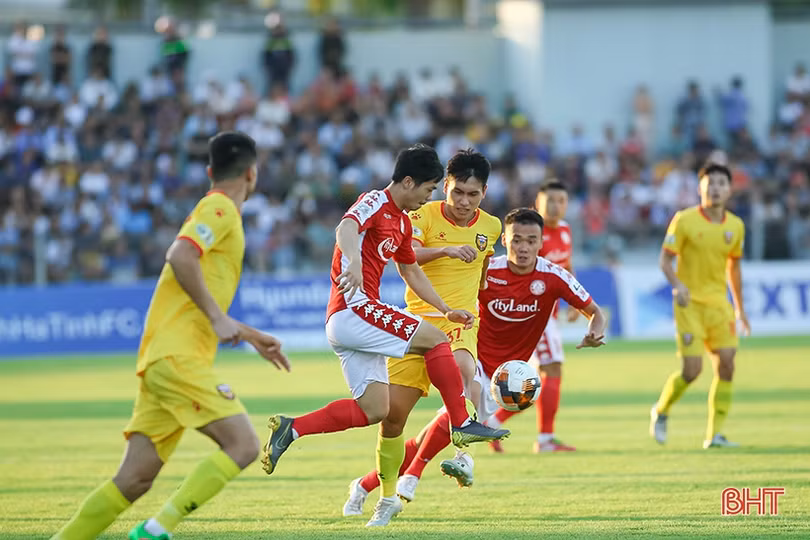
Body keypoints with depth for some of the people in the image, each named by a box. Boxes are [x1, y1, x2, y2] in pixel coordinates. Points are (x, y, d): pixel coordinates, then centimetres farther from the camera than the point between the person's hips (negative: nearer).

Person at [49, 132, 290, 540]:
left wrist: (250, 337, 35)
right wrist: (218, 318, -21)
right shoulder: (220, 208, -3)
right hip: (178, 355, -9)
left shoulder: (216, 210, 26)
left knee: (136, 479, 3)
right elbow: (180, 255, -22)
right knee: (243, 445, -15)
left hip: (163, 358, 9)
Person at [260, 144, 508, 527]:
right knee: (434, 340, -14)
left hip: (349, 322, 10)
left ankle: (290, 428, 1)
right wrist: (354, 263, -49)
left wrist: (446, 310, 31)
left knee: (375, 409, 3)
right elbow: (346, 228, -29)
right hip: (354, 308, -10)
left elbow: (411, 272, 34)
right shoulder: (375, 203, -8)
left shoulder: (402, 222, 21)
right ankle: (462, 424, -9)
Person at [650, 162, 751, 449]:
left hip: (719, 303, 5)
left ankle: (715, 434, 0)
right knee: (691, 370, -11)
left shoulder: (735, 226, 6)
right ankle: (661, 411, 18)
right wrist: (677, 285, -25)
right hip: (689, 304, -4)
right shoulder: (684, 220, -7)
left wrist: (740, 308, 21)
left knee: (726, 366, -7)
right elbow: (665, 258, -6)